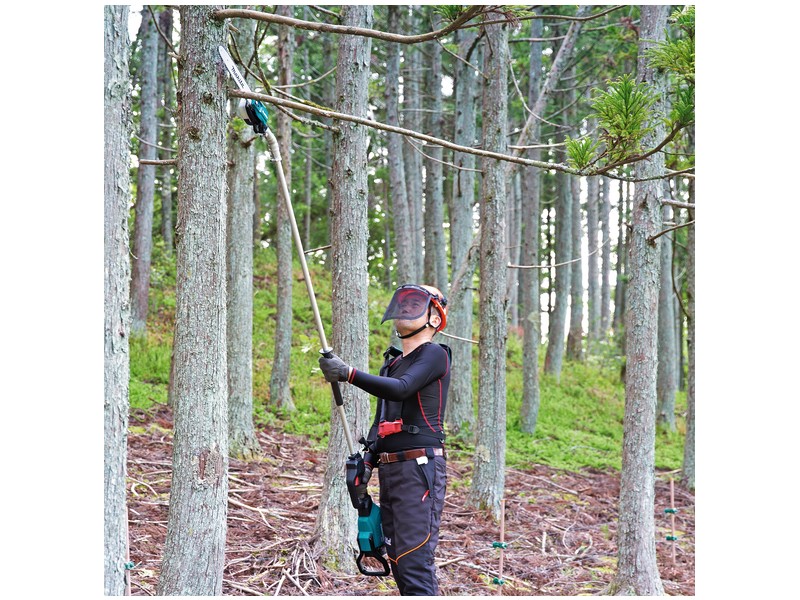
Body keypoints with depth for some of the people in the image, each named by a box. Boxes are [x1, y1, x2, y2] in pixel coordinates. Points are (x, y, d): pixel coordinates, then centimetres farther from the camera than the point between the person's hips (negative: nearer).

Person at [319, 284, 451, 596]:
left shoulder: (434, 354, -5)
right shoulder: (392, 362, 22)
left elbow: (401, 389, -23)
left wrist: (349, 374, -30)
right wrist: (366, 461, 8)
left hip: (419, 468, -9)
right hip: (389, 470, 9)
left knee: (413, 561, -14)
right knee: (398, 560, 11)